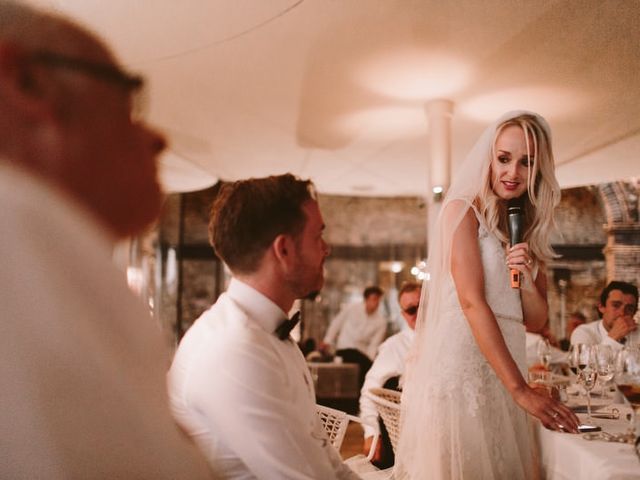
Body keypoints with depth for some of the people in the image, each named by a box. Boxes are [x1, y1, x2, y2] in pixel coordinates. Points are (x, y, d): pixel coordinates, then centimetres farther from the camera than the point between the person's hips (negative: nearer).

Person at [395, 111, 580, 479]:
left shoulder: (528, 232, 15)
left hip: (504, 365, 7)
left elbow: (536, 321, 14)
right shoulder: (463, 211, -5)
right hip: (460, 362, -6)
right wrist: (521, 390, -21)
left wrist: (528, 276, -8)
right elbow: (472, 302, -16)